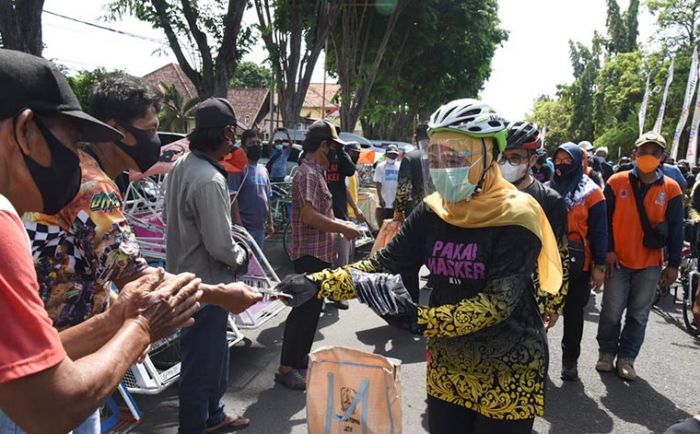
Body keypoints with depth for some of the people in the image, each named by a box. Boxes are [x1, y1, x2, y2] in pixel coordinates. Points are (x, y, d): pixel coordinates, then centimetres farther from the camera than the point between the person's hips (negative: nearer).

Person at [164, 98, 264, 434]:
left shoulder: (180, 166, 2)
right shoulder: (210, 180, -27)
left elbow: (169, 216, 14)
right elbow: (220, 247, -26)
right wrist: (242, 256, -6)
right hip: (206, 285, -10)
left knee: (214, 353, 25)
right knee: (202, 362, 8)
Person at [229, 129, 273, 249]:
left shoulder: (263, 169, 13)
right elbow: (233, 197, -15)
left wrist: (270, 222, 14)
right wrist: (239, 224, -21)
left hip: (260, 227, 8)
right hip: (245, 226, -7)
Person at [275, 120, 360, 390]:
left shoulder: (316, 173, 15)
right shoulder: (307, 174, -17)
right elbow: (309, 216, -28)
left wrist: (342, 224, 13)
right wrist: (343, 229, -20)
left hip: (319, 253, 10)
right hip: (309, 253, -10)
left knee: (312, 307, 17)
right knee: (303, 308, -6)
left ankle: (301, 356, 30)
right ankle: (286, 368, 3)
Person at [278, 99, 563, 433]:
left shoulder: (515, 217, -18)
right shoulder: (433, 211, -3)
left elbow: (498, 301, -24)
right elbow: (384, 263, -6)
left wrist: (421, 319, -34)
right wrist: (316, 283, -17)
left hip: (506, 372, -4)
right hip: (447, 365, 5)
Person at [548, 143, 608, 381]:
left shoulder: (591, 192, -2)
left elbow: (599, 231, -4)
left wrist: (599, 265, -8)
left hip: (577, 263, -2)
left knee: (573, 313, 9)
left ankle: (570, 360, 21)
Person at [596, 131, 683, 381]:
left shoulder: (671, 189, 1)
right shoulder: (617, 182, -2)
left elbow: (676, 229, 3)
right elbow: (605, 220, -1)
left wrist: (673, 265, 0)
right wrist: (608, 251, -8)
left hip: (650, 265, 1)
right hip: (618, 261, -1)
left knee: (639, 315, 9)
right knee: (612, 312, 4)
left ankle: (626, 358, 23)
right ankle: (607, 352, 23)